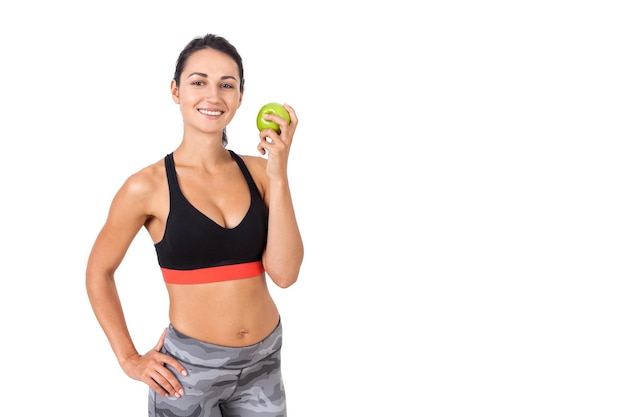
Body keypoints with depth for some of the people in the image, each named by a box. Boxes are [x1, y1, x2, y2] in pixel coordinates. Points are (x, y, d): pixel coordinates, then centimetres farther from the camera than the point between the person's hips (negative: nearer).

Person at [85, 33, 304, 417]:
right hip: (190, 365, -3)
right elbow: (99, 273, 1)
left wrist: (278, 174, -17)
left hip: (264, 360, 3)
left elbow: (284, 273, -12)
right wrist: (129, 359, -3)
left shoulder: (259, 172, -3)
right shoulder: (148, 186, -10)